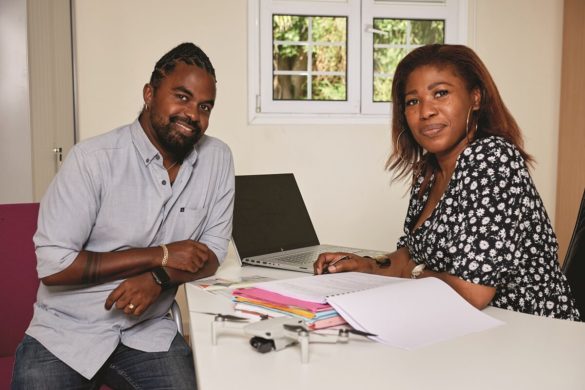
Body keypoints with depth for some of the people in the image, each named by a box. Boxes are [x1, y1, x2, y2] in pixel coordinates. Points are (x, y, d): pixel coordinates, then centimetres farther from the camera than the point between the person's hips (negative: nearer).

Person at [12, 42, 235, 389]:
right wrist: (159, 256, -17)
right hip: (67, 332, -2)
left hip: (149, 331, 3)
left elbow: (212, 251, 1)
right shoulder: (93, 159, -16)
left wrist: (159, 277, -19)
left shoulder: (218, 159, -4)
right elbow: (52, 264, -18)